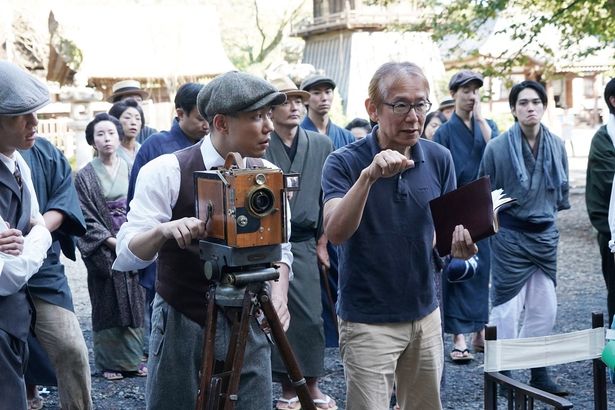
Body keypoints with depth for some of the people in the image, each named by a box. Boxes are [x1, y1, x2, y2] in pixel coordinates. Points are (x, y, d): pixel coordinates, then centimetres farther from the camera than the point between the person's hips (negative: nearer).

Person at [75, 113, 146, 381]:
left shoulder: (130, 170, 6)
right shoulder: (85, 177, -2)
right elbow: (86, 217, -4)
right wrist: (110, 241, -11)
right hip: (103, 251, -2)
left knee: (134, 303, 5)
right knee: (107, 306, 2)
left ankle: (133, 358, 15)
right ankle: (111, 362, 11)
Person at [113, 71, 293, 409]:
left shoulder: (268, 175, 0)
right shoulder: (166, 171, -14)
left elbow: (279, 246, 9)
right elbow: (126, 255, -16)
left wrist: (279, 294, -10)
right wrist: (164, 230, -36)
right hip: (182, 324, -3)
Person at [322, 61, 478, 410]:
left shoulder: (439, 158, -1)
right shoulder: (344, 162, -13)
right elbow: (336, 232, -26)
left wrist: (459, 242, -15)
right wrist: (369, 175, -38)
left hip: (425, 313, 5)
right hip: (368, 320, -4)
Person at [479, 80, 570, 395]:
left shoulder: (556, 146, 0)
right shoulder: (497, 147, -12)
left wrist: (549, 211, 15)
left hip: (546, 235, 5)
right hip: (510, 236, -4)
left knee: (544, 309, 9)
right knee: (507, 309, 0)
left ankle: (537, 371, 22)